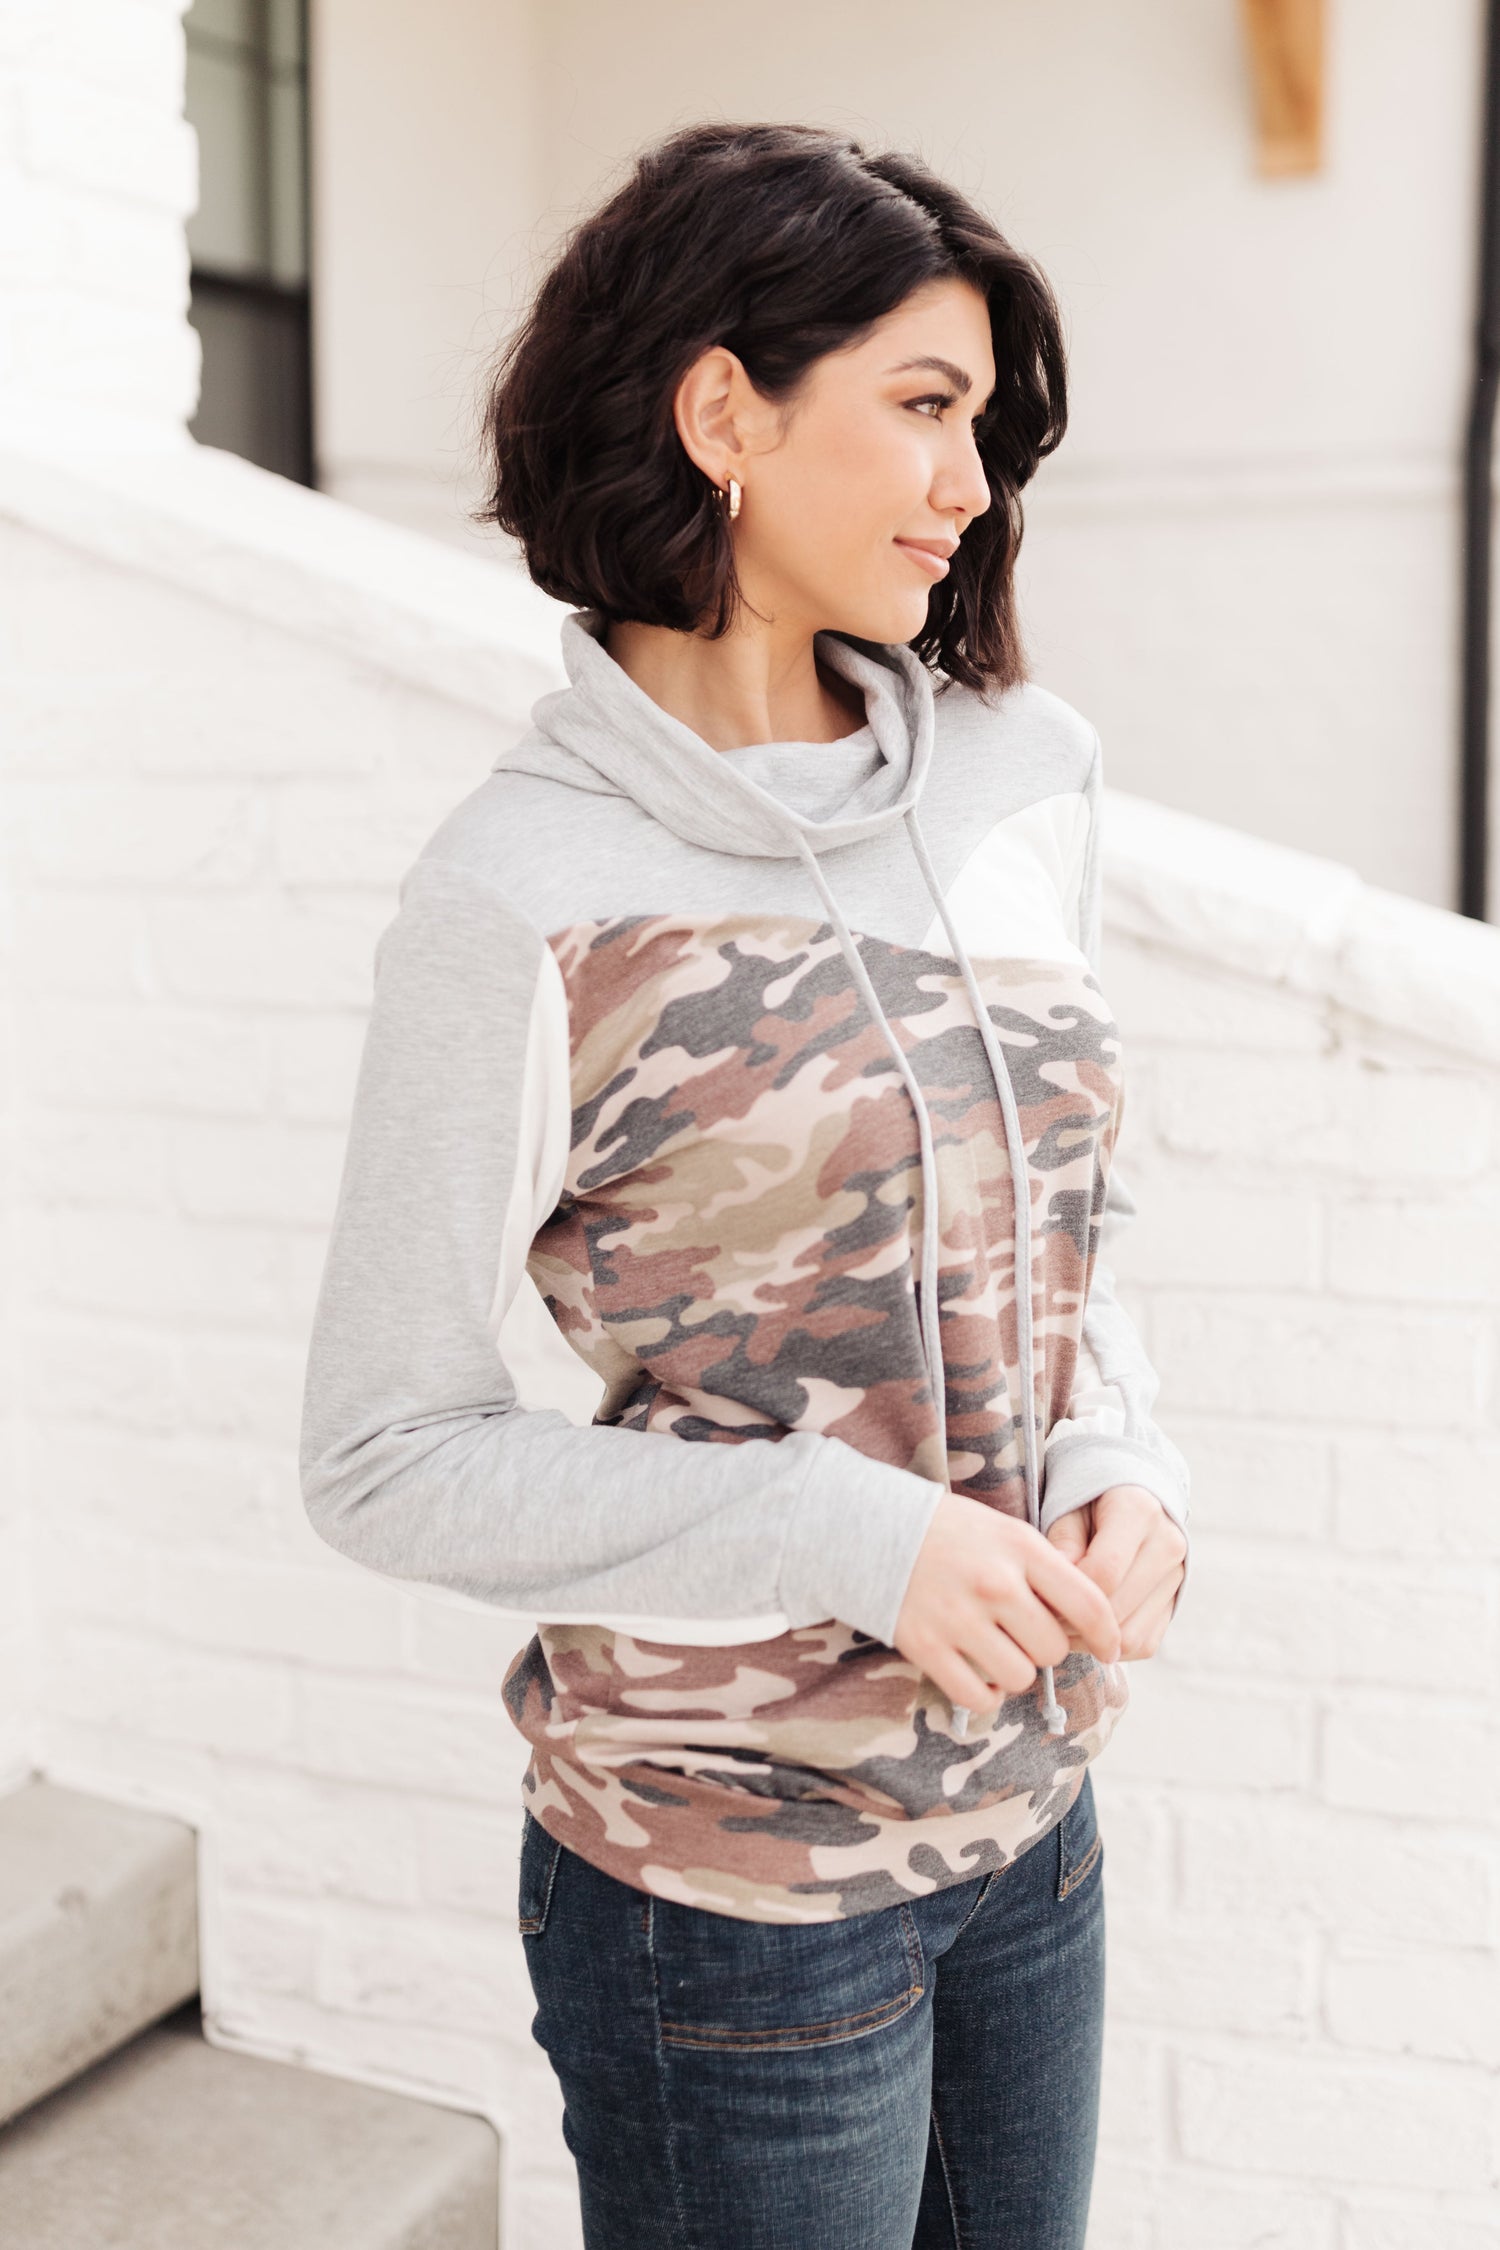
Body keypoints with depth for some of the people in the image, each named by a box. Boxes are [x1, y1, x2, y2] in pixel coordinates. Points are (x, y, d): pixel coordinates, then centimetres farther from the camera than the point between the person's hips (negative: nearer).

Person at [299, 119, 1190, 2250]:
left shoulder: (1023, 770, 1)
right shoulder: (524, 896, -18)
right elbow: (390, 1458, -14)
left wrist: (1122, 1459, -7)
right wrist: (858, 1540, -21)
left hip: (1034, 1815, 6)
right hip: (732, 1874, -6)